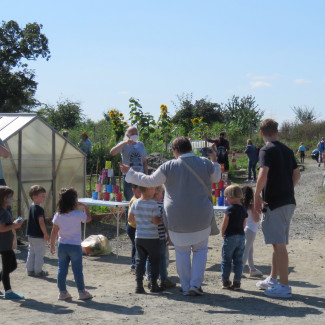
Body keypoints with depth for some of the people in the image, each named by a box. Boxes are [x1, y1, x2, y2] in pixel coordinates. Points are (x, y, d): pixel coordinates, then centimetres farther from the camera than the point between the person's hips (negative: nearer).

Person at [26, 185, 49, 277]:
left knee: (31, 253, 15)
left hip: (31, 235, 9)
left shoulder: (31, 207, 9)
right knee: (39, 253, 1)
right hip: (39, 236, -9)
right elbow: (41, 223, -23)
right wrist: (46, 234, -16)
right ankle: (38, 271, 6)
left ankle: (30, 270, 20)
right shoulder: (39, 209, -18)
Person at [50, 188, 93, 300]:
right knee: (77, 270, 5)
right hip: (75, 246, -3)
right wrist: (85, 207, 16)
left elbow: (54, 232, 0)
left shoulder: (58, 215, -4)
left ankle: (62, 292, 16)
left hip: (62, 246, 3)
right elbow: (88, 218, 7)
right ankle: (82, 292, 13)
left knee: (62, 269, 10)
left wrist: (52, 245, 10)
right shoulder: (78, 214, -13)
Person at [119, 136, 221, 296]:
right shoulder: (206, 163, -2)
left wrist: (130, 173, 8)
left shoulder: (169, 166, -9)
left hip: (177, 220, -1)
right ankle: (196, 284, 5)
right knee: (200, 250, 15)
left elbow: (150, 181, -4)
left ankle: (186, 287, 17)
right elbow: (216, 178, 16)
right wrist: (214, 161, 32)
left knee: (182, 252, 12)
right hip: (201, 218, 1)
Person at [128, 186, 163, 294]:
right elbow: (156, 221, -16)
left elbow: (130, 219, 5)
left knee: (140, 261, 9)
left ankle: (139, 285, 5)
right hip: (152, 237, -4)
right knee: (154, 261, 9)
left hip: (139, 237, 4)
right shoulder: (153, 204, -16)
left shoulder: (135, 203, 0)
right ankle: (154, 285, 15)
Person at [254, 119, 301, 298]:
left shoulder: (266, 150, -12)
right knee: (278, 243, 17)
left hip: (274, 203, -8)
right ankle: (273, 279, 28)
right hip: (288, 202, 8)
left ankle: (284, 286, -4)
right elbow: (296, 174, 19)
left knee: (279, 244, -6)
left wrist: (257, 197, -15)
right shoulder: (287, 150, 12)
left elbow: (263, 175, -26)